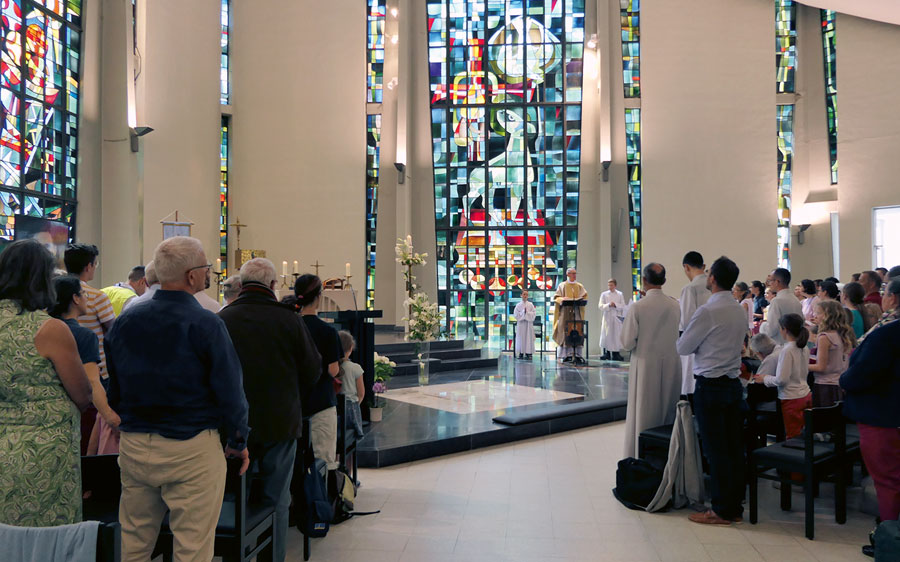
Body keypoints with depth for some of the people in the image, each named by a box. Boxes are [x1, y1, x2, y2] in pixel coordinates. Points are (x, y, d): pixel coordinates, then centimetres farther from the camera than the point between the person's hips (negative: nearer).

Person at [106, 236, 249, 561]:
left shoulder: (124, 322, 3)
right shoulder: (205, 324, -14)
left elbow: (112, 388, 12)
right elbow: (229, 389, -12)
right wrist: (238, 442, 1)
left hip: (133, 446, 6)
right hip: (191, 448, -6)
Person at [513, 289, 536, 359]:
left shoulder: (531, 304, 4)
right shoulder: (518, 305, 4)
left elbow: (533, 314, 1)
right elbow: (515, 314, -1)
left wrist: (527, 312, -12)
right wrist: (522, 312, -10)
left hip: (529, 323, 0)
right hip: (521, 323, 0)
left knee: (529, 337, -3)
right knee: (521, 337, -1)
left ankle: (528, 353, 1)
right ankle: (521, 353, 4)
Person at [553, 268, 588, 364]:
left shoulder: (580, 286, 17)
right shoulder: (562, 285, 10)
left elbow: (584, 297, 7)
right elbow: (557, 298, 4)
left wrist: (579, 300, -15)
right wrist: (563, 299, -17)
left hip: (577, 311, 2)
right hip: (566, 312, -2)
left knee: (578, 332, -8)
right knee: (567, 333, -7)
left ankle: (577, 355, -10)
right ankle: (567, 354, -5)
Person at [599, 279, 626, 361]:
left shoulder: (620, 294, 8)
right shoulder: (604, 294, 5)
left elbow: (623, 306, 2)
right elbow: (600, 306, -2)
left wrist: (615, 305, -15)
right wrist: (608, 305, -17)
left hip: (617, 317, 1)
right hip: (607, 318, -1)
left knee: (617, 335, 0)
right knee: (606, 335, -5)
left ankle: (616, 353, 7)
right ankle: (606, 353, 2)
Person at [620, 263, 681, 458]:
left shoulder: (637, 307, -14)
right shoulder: (675, 306, -3)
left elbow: (627, 343, -11)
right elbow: (675, 336, 9)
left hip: (645, 364, -3)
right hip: (671, 363, 4)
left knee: (643, 414, 5)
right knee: (669, 411, 14)